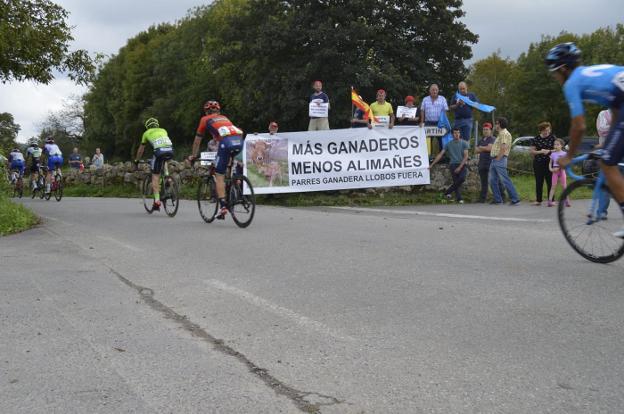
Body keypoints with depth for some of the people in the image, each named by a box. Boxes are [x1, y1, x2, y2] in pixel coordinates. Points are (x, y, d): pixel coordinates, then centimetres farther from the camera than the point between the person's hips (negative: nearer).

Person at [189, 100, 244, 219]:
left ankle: (223, 206, -7)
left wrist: (193, 155, 45)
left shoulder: (205, 119, 25)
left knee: (219, 176, 3)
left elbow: (197, 140, 31)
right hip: (239, 140, 4)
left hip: (226, 142, -4)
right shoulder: (224, 117, 36)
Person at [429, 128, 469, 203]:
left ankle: (447, 192, -14)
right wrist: (432, 164, 2)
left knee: (462, 178, -25)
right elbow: (440, 154, 9)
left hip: (462, 165, -1)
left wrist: (460, 167, -13)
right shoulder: (449, 144, 9)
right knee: (456, 182, -7)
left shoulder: (464, 143, 4)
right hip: (453, 165, 1)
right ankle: (459, 198, -2)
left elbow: (466, 156, -2)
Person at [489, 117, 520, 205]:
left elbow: (503, 148, -20)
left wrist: (498, 158, -18)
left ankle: (515, 199, -8)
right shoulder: (500, 134, 21)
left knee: (505, 180, -10)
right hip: (494, 160, 10)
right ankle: (498, 200, 14)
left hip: (500, 160, -10)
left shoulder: (504, 133, -11)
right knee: (492, 180, 9)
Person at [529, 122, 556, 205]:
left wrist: (549, 151, -15)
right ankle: (538, 200, 12)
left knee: (550, 182, -2)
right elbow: (531, 151, 2)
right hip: (538, 163, 1)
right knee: (538, 182, 5)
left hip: (549, 163, -1)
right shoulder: (536, 139, 2)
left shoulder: (552, 138, 1)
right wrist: (540, 152, -12)